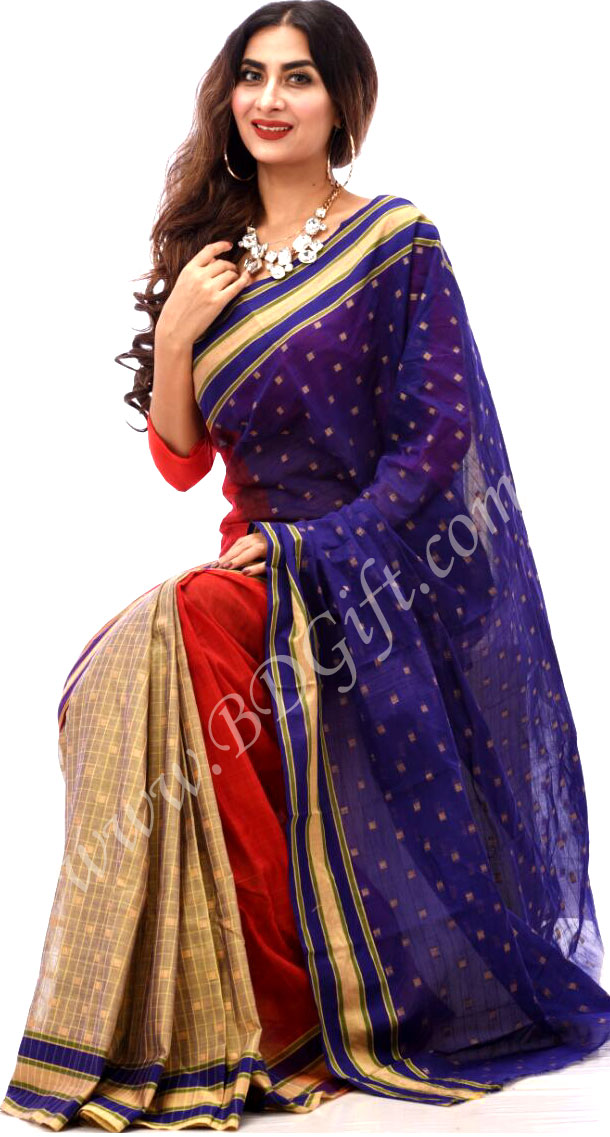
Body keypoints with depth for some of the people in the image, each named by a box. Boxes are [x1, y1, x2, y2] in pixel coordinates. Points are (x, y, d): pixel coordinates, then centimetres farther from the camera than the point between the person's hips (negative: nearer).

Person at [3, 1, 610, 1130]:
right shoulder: (211, 253, 13)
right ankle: (175, 1023, -11)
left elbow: (439, 438, -9)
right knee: (113, 674, -23)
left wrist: (309, 548, -16)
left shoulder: (396, 243, -2)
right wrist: (175, 334, -5)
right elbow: (180, 460, 11)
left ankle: (281, 1023, -17)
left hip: (380, 570, -5)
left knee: (177, 640, -29)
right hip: (266, 563, 5)